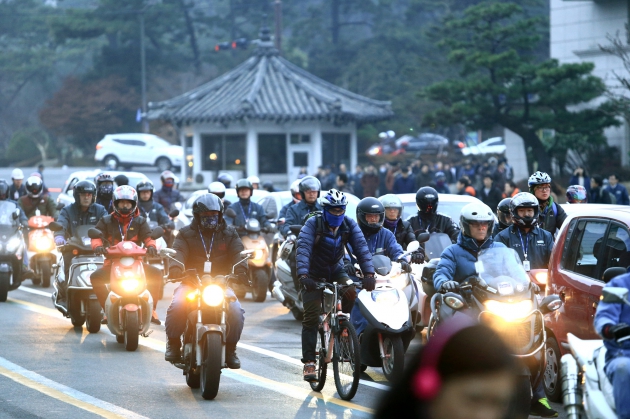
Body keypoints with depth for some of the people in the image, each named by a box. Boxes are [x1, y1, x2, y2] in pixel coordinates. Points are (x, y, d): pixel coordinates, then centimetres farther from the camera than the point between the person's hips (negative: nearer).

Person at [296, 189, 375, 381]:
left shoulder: (349, 225, -12)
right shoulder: (313, 224, -21)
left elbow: (361, 248, -21)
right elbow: (303, 249, -33)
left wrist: (369, 273, -36)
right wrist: (303, 275, -48)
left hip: (336, 271, 3)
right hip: (314, 273, -3)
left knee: (351, 293, -27)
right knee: (311, 316, -12)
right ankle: (309, 362, -9)